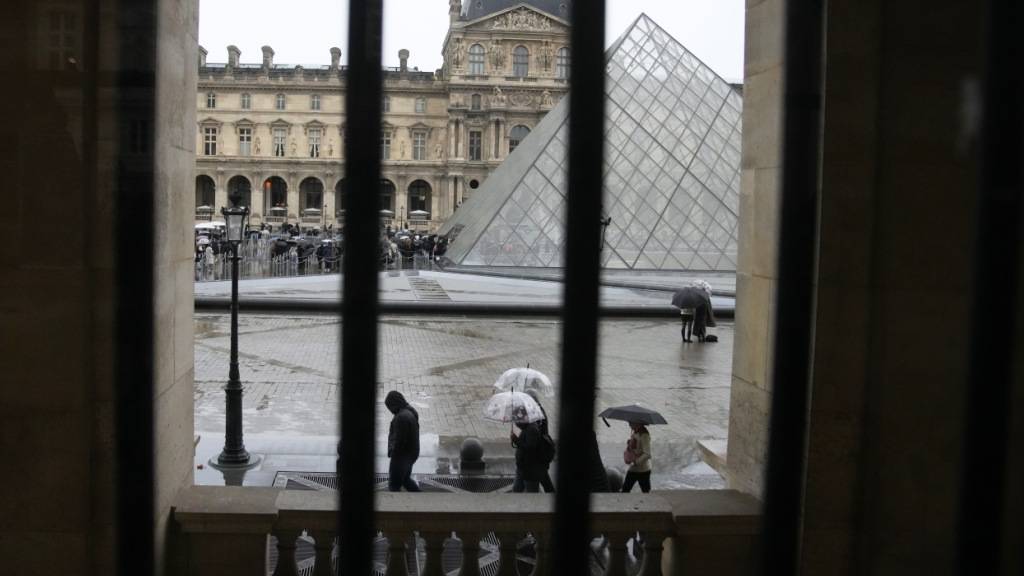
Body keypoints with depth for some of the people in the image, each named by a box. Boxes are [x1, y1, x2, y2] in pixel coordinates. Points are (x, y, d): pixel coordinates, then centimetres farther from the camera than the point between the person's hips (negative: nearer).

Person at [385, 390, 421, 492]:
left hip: (402, 456, -10)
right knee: (405, 479, 25)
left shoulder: (402, 417, -27)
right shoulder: (411, 411, 5)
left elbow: (399, 439, -26)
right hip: (411, 453, 10)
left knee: (394, 485, 4)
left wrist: (392, 451, -10)